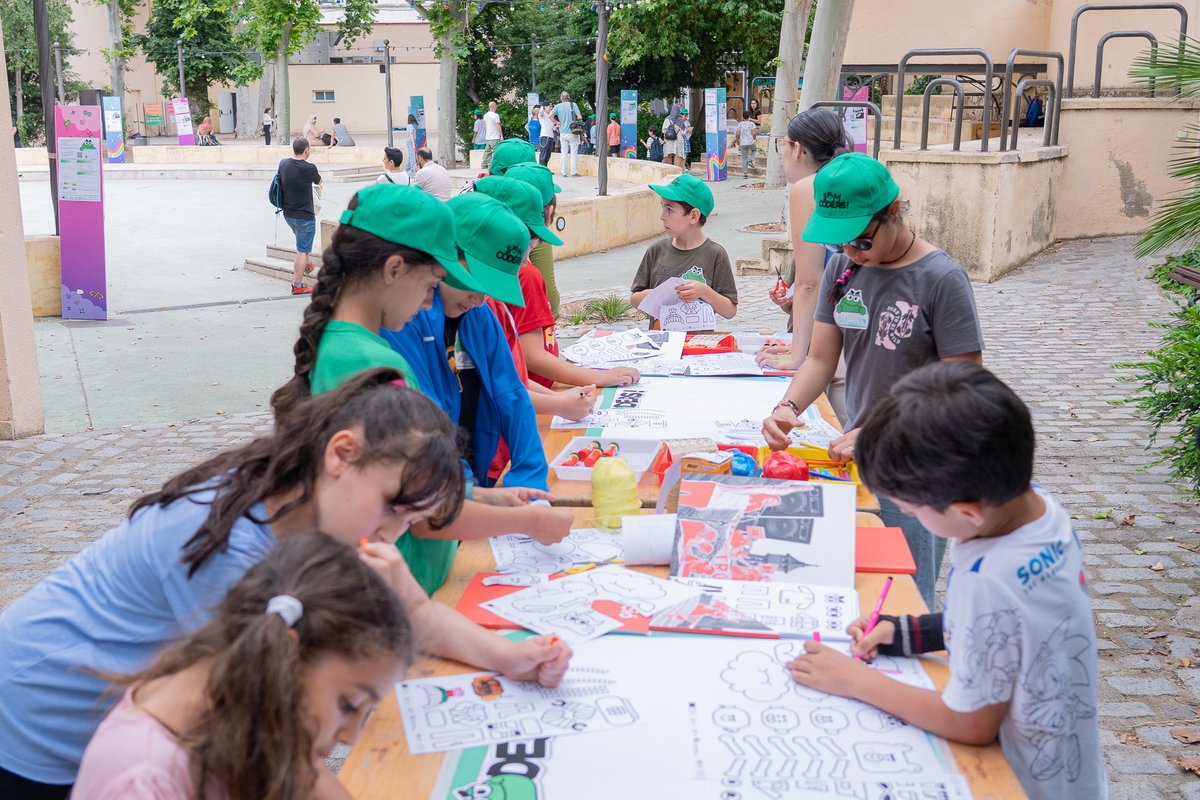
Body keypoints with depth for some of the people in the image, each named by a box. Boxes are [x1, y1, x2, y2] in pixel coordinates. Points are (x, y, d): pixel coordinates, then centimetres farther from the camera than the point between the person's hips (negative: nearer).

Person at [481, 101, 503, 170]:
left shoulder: (485, 115, 11)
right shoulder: (495, 115, -12)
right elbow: (498, 126, -13)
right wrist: (501, 135, -8)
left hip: (487, 137, 7)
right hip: (495, 137, -7)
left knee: (487, 151, 11)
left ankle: (484, 164, 10)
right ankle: (492, 165, -10)